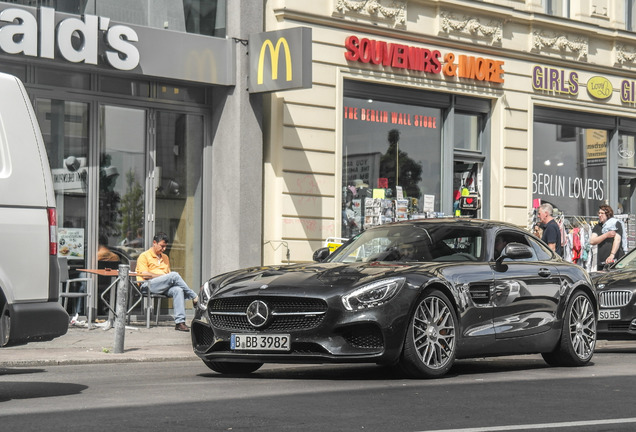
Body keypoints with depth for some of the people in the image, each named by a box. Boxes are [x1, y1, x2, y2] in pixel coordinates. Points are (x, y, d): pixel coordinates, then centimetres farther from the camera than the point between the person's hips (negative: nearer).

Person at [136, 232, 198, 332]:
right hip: (149, 285, -6)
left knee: (178, 290, -32)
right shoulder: (144, 256, 8)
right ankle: (194, 297, -20)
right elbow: (145, 275, -6)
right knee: (174, 275, -30)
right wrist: (163, 276, -10)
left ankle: (179, 322, -40)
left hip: (165, 287, 6)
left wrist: (169, 279, 0)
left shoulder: (165, 257, 29)